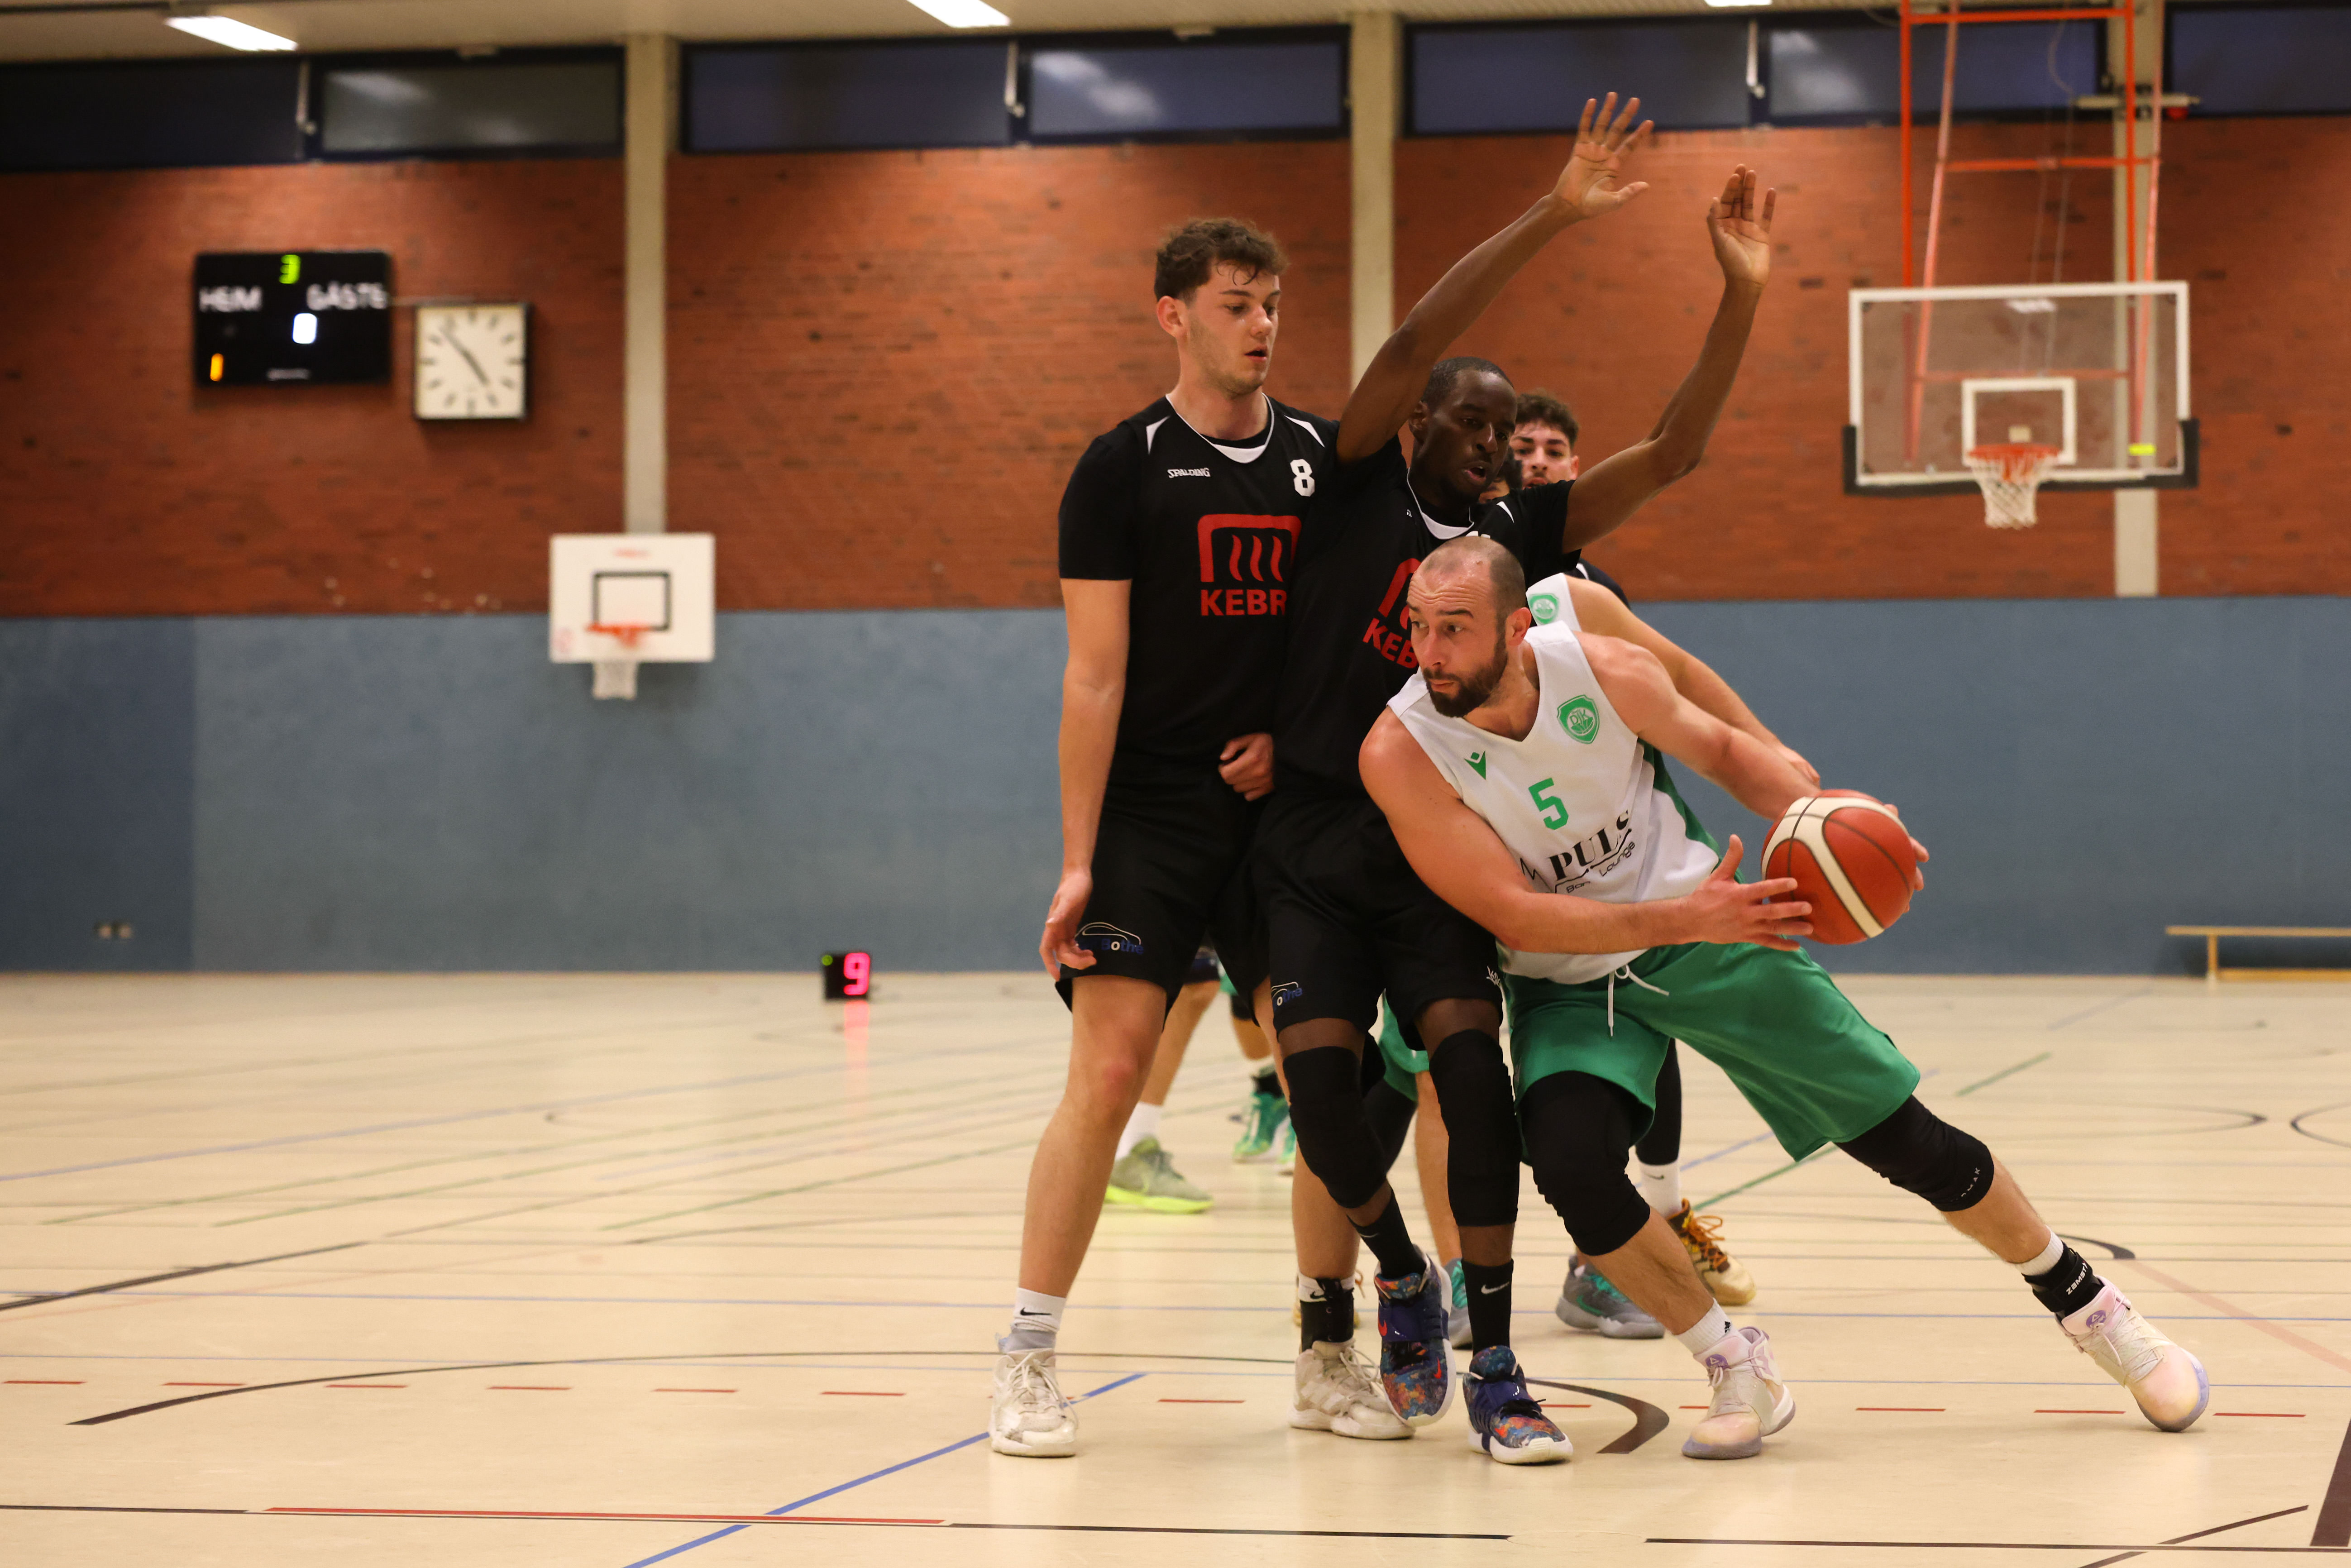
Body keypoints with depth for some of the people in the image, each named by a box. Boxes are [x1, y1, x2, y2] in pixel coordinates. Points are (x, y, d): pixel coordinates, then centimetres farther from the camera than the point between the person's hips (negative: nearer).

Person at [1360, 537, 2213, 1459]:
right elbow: (1513, 913, -25)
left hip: (1707, 931, 1)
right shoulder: (1401, 752, -24)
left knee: (1903, 1138, 2)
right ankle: (1738, 1372, -5)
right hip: (1569, 984, -1)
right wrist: (1683, 921, -32)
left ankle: (2085, 1304, 26)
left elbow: (1717, 748, 3)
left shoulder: (1605, 673, -18)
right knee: (1571, 1164, -29)